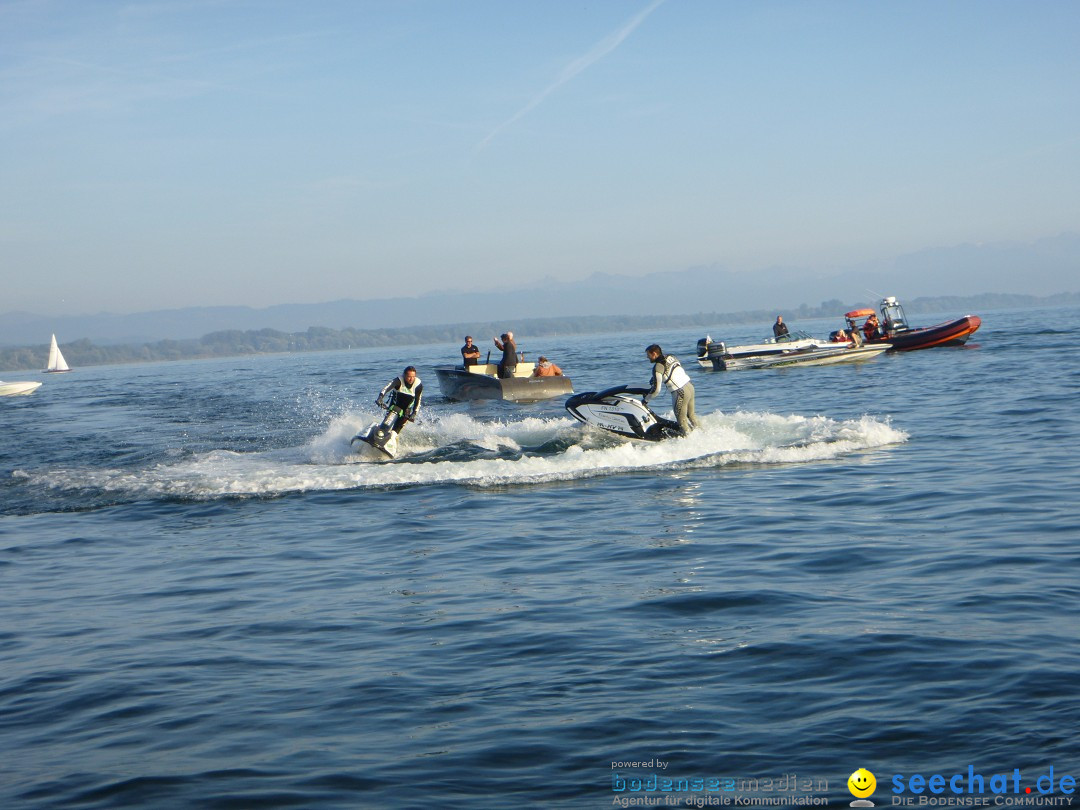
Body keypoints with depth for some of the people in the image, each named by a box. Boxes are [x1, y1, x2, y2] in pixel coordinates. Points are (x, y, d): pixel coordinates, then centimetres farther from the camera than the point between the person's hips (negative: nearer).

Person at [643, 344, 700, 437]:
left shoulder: (658, 366, -12)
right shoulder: (671, 357, 11)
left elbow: (657, 389, -12)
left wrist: (646, 399, 2)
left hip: (680, 392, -8)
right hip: (690, 386, 8)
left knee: (681, 420, 3)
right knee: (691, 415, 22)